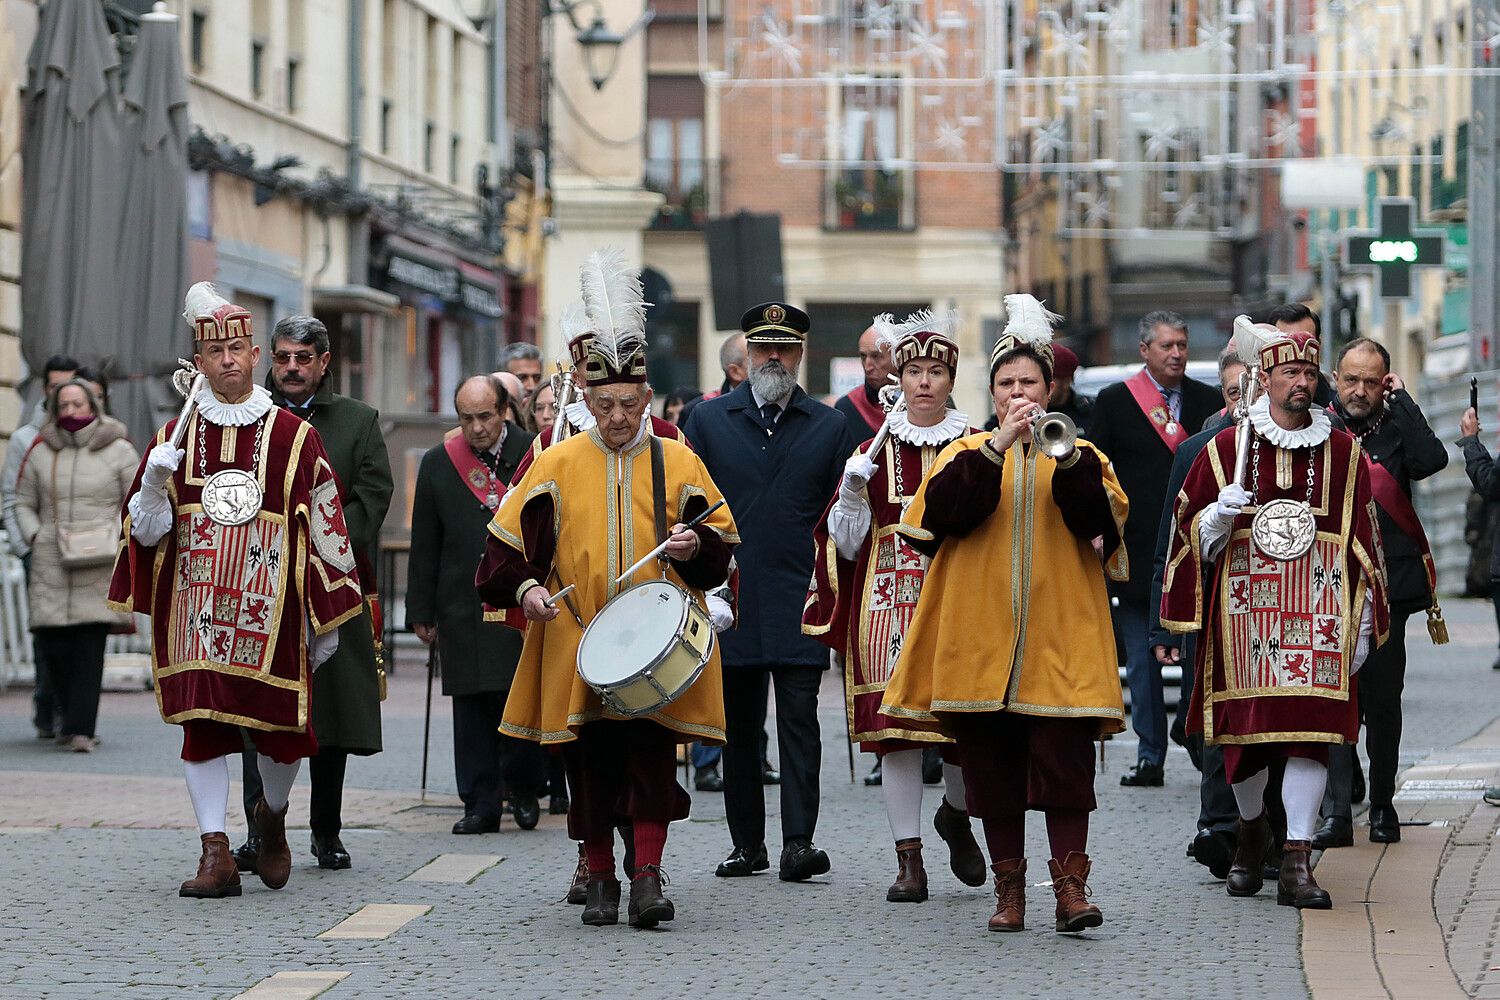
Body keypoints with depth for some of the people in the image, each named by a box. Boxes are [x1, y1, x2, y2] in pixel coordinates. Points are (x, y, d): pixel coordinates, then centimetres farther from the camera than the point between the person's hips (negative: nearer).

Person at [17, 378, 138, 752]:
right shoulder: (41, 451, 10)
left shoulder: (118, 451, 5)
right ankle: (71, 714, 19)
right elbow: (23, 503, 16)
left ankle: (81, 727, -10)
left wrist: (117, 540, -6)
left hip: (99, 564, -2)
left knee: (91, 643, -10)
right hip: (51, 563, 2)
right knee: (51, 640, -4)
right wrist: (34, 538, 1)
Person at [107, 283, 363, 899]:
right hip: (196, 608, 1)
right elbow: (145, 531, 8)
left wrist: (327, 618, 6)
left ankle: (272, 815, 32)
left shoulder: (295, 437, 4)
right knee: (201, 724, -4)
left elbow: (325, 531, 7)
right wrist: (154, 483, -13)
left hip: (269, 610, -1)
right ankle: (215, 854, -2)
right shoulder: (175, 438, 8)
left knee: (282, 728, 2)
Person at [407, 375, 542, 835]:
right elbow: (424, 546, 8)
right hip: (464, 605, 1)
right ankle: (481, 803, 7)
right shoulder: (438, 464, 6)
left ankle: (523, 788, 21)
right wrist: (421, 611, 6)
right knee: (472, 707, 2)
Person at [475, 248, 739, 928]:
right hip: (576, 642, 1)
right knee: (590, 765, 3)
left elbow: (722, 541, 10)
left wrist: (695, 547, -11)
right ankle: (600, 880, 12)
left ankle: (647, 875, -6)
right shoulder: (558, 464, 5)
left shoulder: (678, 463, 5)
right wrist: (524, 587, -10)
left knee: (653, 754, -9)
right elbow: (508, 539, 7)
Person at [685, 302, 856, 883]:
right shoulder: (709, 420, 8)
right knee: (739, 725, 7)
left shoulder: (829, 427, 7)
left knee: (799, 720, -7)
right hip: (729, 598, 1)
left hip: (800, 601, -1)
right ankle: (746, 843, 14)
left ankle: (798, 842, -9)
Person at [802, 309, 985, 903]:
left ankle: (956, 812, 26)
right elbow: (845, 544, 7)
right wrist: (851, 492, -9)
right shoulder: (875, 451, 9)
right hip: (890, 603, 0)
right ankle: (909, 861, 3)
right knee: (895, 724, -3)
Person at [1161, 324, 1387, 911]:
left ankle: (1297, 862, -10)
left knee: (1312, 726, -10)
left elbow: (1364, 543, 12)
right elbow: (1191, 531, 9)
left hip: (1319, 608, 0)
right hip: (1246, 607, 0)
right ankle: (1251, 827, 33)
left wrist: (1363, 624, 8)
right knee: (1244, 727, 3)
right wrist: (1220, 514, -13)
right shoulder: (1226, 448, 6)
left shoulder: (1343, 453, 10)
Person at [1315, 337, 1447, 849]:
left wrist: (1400, 399, -9)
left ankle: (1382, 806, 19)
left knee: (1383, 701, 7)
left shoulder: (1396, 429, 5)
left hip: (1386, 588, 1)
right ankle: (1336, 813, -10)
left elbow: (1432, 460, -16)